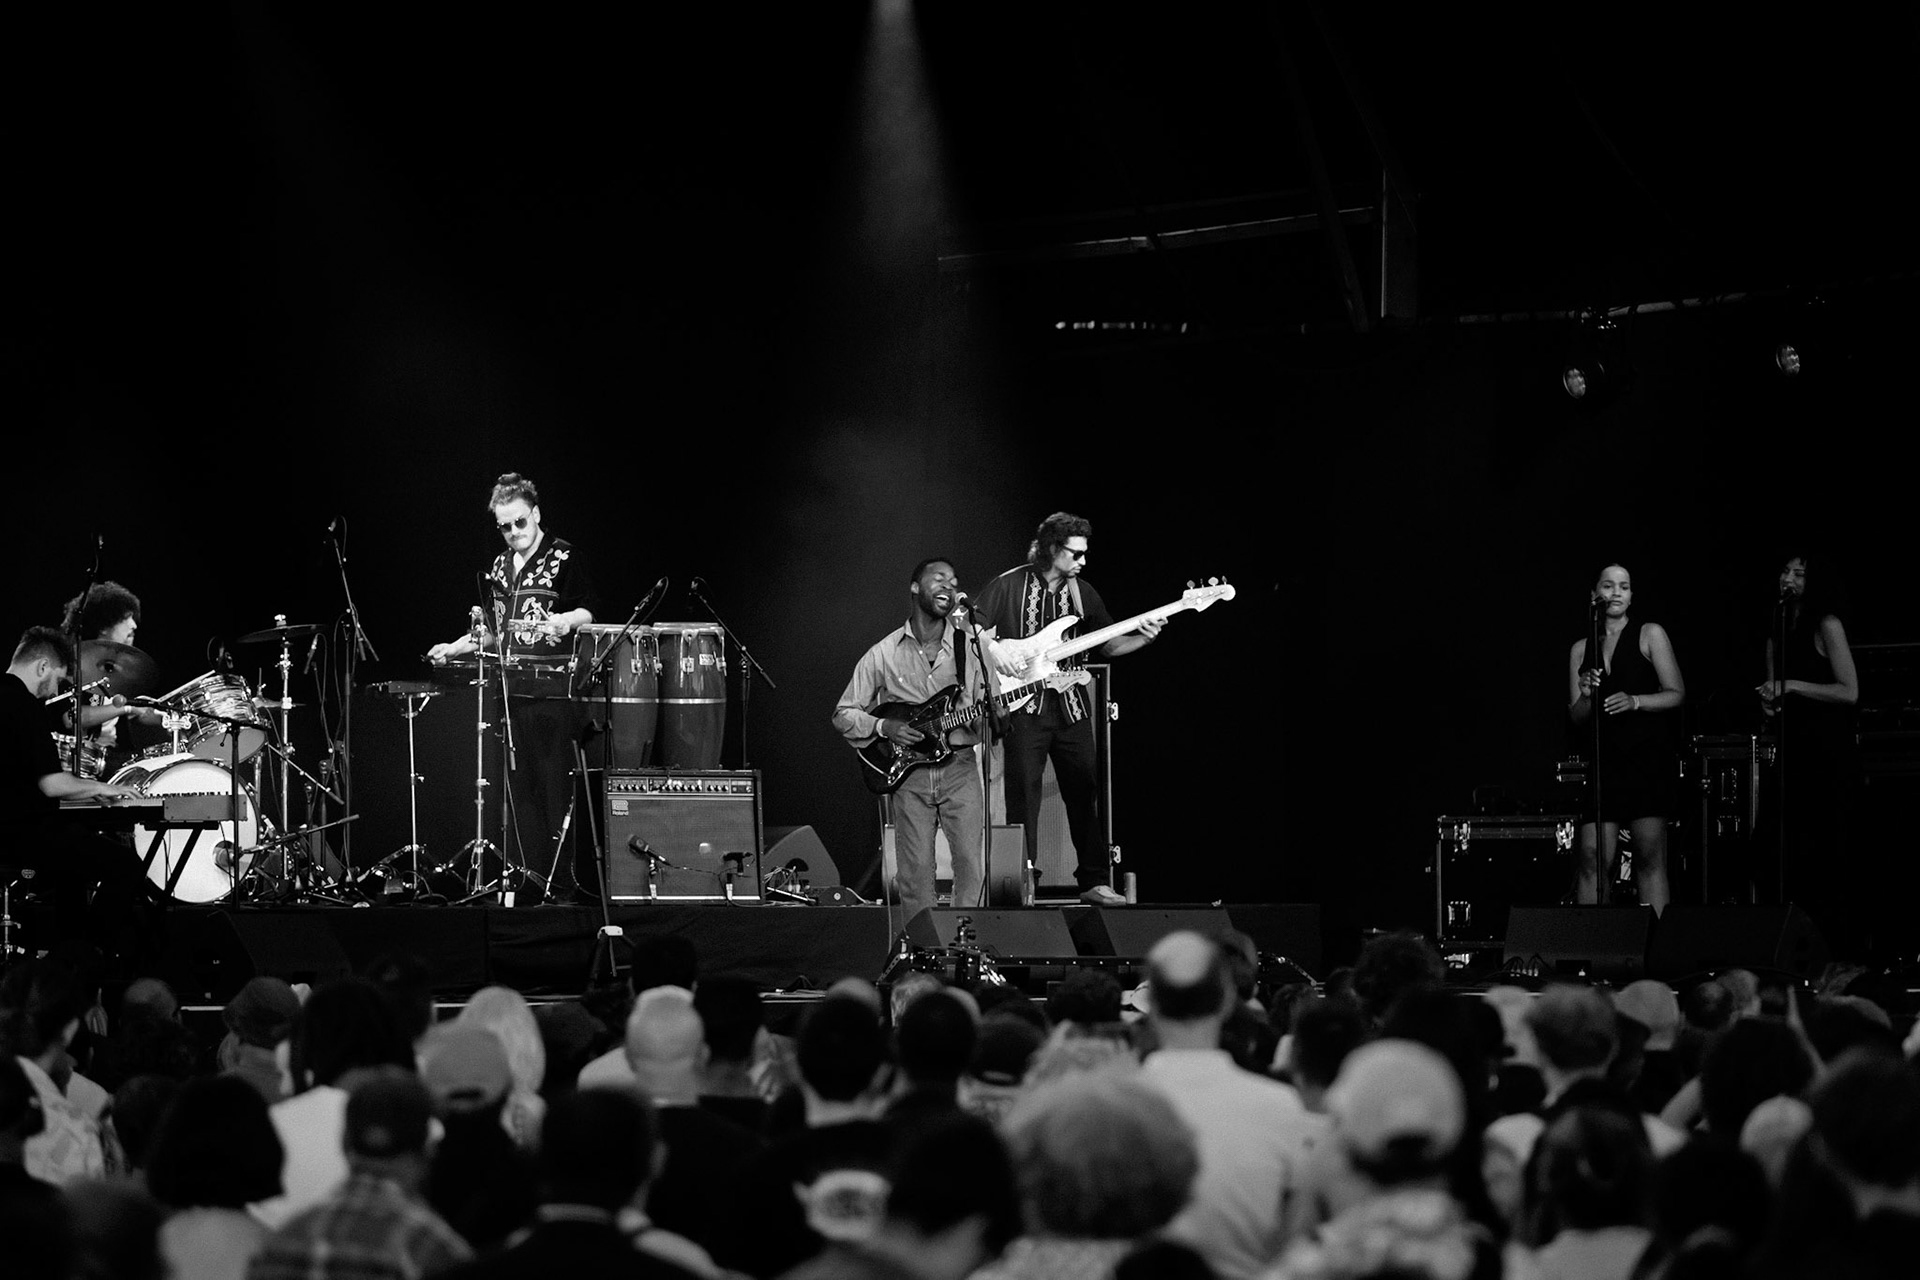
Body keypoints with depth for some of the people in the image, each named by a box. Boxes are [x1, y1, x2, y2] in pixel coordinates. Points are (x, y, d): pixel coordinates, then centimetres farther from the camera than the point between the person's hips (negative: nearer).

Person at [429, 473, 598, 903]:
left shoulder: (563, 557, -2)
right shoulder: (499, 567, 17)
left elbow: (589, 612, -4)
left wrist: (566, 620, -24)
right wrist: (455, 648, 14)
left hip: (553, 687, -6)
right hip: (511, 688, 6)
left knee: (556, 786, -7)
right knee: (518, 787, 5)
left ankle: (563, 882, -5)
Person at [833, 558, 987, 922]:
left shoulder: (971, 646, 6)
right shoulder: (884, 654, 3)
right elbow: (843, 715, 9)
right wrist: (884, 728, -8)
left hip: (959, 767, 0)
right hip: (909, 771, 0)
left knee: (971, 863, -9)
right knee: (915, 871, -2)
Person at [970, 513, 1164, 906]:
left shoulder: (1081, 592, 10)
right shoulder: (1009, 586, -6)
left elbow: (1109, 644, 14)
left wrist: (1143, 638, -3)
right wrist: (992, 649, -19)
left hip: (1070, 706, 5)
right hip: (1025, 706, -4)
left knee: (1084, 792, 3)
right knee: (1024, 796, -5)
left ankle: (1094, 881, 9)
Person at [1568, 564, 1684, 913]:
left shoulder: (1650, 635, 6)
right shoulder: (1582, 650, 14)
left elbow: (1677, 694, 1)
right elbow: (1576, 717, 12)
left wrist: (1635, 701, -14)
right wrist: (1585, 696, -10)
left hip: (1647, 756, -3)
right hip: (1603, 758, 3)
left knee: (1650, 857, -6)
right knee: (1592, 857, -6)